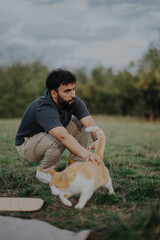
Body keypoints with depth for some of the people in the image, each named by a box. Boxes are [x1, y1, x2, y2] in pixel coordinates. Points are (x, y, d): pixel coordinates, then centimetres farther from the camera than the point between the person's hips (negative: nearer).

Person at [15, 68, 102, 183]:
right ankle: (43, 172, -8)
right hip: (26, 144, -7)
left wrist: (97, 140, -48)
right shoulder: (44, 109, -38)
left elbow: (90, 123, -27)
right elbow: (63, 136, -53)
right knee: (58, 140, -37)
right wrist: (85, 153, -67)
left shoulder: (73, 101, -17)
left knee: (81, 124, -11)